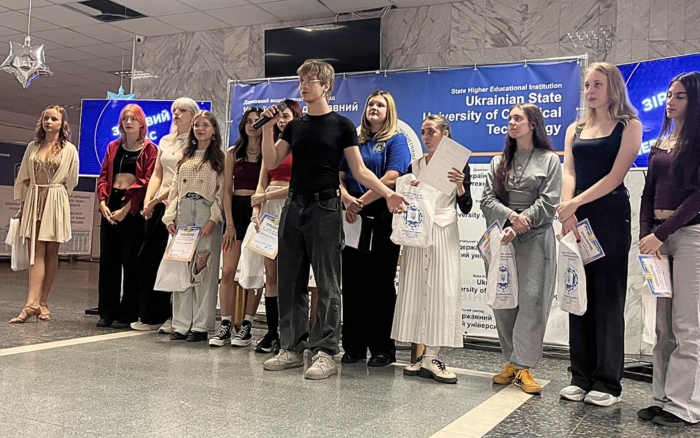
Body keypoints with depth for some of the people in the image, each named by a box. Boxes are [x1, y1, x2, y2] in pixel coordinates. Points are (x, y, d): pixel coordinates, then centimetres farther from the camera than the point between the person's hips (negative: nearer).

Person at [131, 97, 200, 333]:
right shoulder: (165, 142, 17)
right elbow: (156, 175, 14)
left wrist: (157, 199, -15)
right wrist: (147, 201, 0)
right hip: (158, 206, 7)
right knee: (147, 258, 4)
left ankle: (172, 317, 7)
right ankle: (150, 316, 12)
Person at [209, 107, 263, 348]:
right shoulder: (233, 153, 9)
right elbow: (227, 190, 6)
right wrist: (229, 223, -2)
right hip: (236, 210, 2)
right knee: (227, 271, -3)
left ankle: (247, 327, 8)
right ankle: (225, 326, 4)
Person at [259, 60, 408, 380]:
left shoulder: (341, 125, 0)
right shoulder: (295, 126, 14)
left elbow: (359, 170, -3)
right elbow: (271, 163, 8)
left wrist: (387, 193, -17)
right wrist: (268, 127, -2)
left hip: (325, 209, -5)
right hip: (294, 207, 5)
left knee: (327, 285, -3)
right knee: (291, 282, 8)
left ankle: (325, 353, 3)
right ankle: (292, 348, 18)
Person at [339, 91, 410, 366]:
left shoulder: (396, 140, 2)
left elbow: (391, 179, -12)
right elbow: (339, 177, 9)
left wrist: (361, 202, -14)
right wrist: (347, 199, -11)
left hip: (382, 218, -5)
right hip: (354, 218, 5)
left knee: (380, 283, 0)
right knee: (352, 282, 5)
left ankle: (383, 348, 8)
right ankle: (354, 345, 14)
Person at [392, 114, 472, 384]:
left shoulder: (459, 165, 3)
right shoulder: (415, 166, 11)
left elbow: (466, 208, -3)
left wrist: (459, 185, -19)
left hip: (444, 234, -3)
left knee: (442, 290, -7)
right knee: (416, 290, 1)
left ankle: (431, 358, -4)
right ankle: (422, 355, 7)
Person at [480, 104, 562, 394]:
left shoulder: (549, 160, 5)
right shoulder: (499, 162, 17)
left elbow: (548, 203, -5)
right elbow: (487, 199, 6)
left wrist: (518, 227, -14)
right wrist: (511, 217, -13)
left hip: (535, 239, -4)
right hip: (501, 238, 4)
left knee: (531, 300, -7)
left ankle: (524, 366, -3)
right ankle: (511, 361, 10)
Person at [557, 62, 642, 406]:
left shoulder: (629, 126, 3)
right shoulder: (575, 129, 15)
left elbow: (615, 176, -9)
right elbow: (568, 173, 2)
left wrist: (575, 203, -17)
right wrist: (568, 210, -16)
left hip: (610, 216, -4)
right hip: (577, 219, 4)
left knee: (607, 298, -1)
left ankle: (607, 383, 7)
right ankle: (581, 377, 14)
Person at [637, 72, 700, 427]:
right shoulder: (660, 144, 17)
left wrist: (660, 234, -15)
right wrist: (645, 233, 0)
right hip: (658, 235, 6)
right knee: (663, 324, 8)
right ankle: (662, 398, 14)